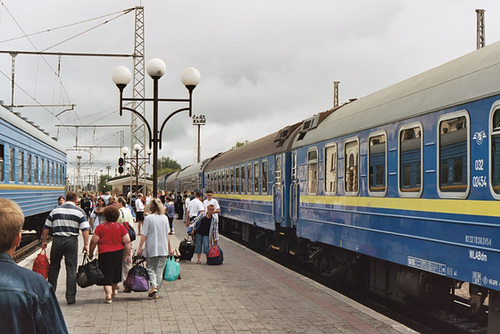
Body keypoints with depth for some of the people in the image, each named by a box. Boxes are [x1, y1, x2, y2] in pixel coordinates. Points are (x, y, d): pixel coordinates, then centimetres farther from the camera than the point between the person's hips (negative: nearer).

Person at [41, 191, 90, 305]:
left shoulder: (55, 210, 10)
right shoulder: (79, 211, 3)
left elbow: (46, 227, 10)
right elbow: (85, 229, -5)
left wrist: (44, 241, 17)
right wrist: (86, 244, -3)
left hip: (57, 240, 2)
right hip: (72, 241, -2)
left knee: (54, 267, 17)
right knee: (71, 269, 3)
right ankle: (70, 297, 3)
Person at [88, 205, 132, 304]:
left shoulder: (100, 227, -5)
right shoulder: (121, 226, 1)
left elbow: (93, 242, -4)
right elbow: (127, 242, -1)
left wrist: (90, 253, 9)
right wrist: (128, 255, 3)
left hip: (105, 254, -3)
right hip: (118, 253, 3)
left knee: (106, 275, 0)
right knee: (115, 272, 22)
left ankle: (108, 294, -13)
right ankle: (114, 289, 39)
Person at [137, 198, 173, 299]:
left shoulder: (148, 218, -9)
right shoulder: (164, 218, 3)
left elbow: (144, 235, -9)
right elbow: (167, 234, 10)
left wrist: (140, 248, -1)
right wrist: (170, 248, 19)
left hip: (151, 248, -3)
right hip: (163, 248, 3)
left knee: (150, 268, 10)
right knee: (159, 270, 9)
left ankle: (154, 285, -14)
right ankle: (156, 293, 10)